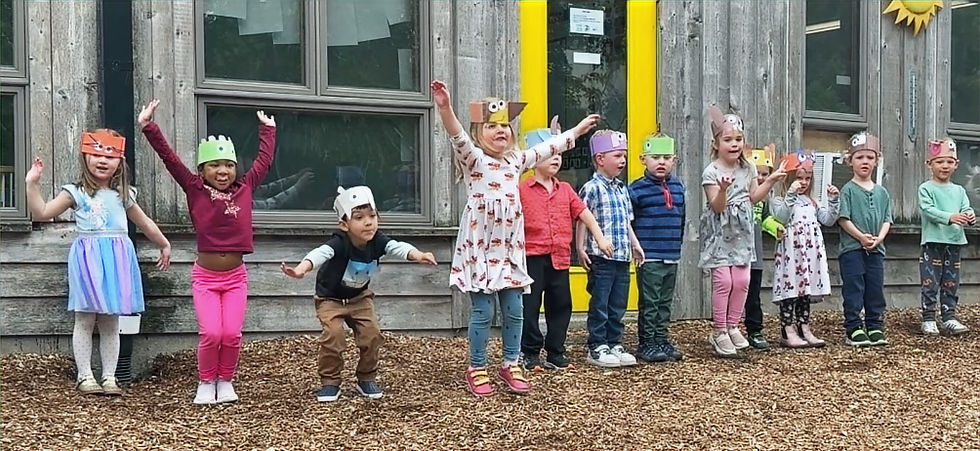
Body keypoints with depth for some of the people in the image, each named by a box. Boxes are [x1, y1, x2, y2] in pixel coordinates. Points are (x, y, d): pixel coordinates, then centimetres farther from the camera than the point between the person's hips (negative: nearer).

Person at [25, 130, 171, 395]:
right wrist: (32, 184, -11)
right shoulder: (76, 193, 2)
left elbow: (145, 223, 24)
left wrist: (164, 245, 30)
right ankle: (85, 376, 5)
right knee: (85, 320, -1)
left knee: (111, 323, 6)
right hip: (88, 259, -3)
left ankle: (109, 377, 11)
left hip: (117, 260, 3)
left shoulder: (123, 195, 12)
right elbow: (41, 213, -3)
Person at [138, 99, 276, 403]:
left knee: (232, 334, -6)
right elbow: (169, 158, -8)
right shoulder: (195, 191, -3)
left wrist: (267, 129, 24)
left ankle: (225, 381, 17)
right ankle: (206, 383, 11)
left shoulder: (244, 189, 3)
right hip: (205, 277, -2)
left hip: (235, 277, 2)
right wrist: (148, 127, -13)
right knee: (211, 333, -12)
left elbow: (264, 159, 14)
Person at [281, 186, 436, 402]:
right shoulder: (339, 243, -33)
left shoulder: (377, 241, -19)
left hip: (360, 297, 4)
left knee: (372, 334, -7)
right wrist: (301, 269, -70)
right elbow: (320, 253, -49)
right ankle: (329, 382, -3)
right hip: (330, 299, -4)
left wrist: (417, 255, -55)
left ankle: (366, 378, 14)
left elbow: (398, 247, -32)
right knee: (333, 335, -21)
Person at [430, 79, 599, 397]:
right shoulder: (473, 159, -6)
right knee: (482, 311, -2)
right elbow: (458, 137, -26)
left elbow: (549, 148, 25)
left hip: (510, 247, 6)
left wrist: (578, 130, 32)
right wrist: (445, 108, -44)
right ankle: (477, 369, 11)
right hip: (480, 248, -6)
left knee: (514, 310, 8)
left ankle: (511, 365, 22)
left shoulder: (516, 160, 13)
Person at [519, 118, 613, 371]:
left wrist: (601, 238, 3)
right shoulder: (522, 190, -4)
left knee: (561, 304, 8)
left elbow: (584, 214, 9)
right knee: (530, 305, 1)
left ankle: (555, 353, 18)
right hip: (532, 256, -4)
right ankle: (530, 353, 12)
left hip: (560, 257, 5)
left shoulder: (565, 190, 10)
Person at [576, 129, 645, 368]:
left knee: (618, 307, 12)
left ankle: (614, 344, 20)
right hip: (601, 257, -7)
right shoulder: (592, 188, -9)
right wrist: (580, 249, -17)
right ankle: (596, 348, 7)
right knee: (600, 305, -1)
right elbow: (583, 221, -12)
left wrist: (635, 245, 19)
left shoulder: (621, 189, 15)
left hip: (622, 257, 7)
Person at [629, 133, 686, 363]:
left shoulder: (677, 186, 10)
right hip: (649, 256, -6)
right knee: (649, 303, -1)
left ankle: (662, 339, 22)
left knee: (665, 302, 13)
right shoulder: (637, 189, -8)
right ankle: (647, 343, 6)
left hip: (672, 256, 6)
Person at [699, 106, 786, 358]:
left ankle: (732, 327, 15)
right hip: (720, 233, -5)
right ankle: (719, 332, 2)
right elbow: (717, 207, -14)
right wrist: (723, 190, -33)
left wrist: (770, 181, 7)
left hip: (741, 233, 5)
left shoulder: (748, 169, 8)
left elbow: (753, 198, 16)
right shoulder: (711, 172, -10)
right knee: (723, 280, -10)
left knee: (742, 281, 0)